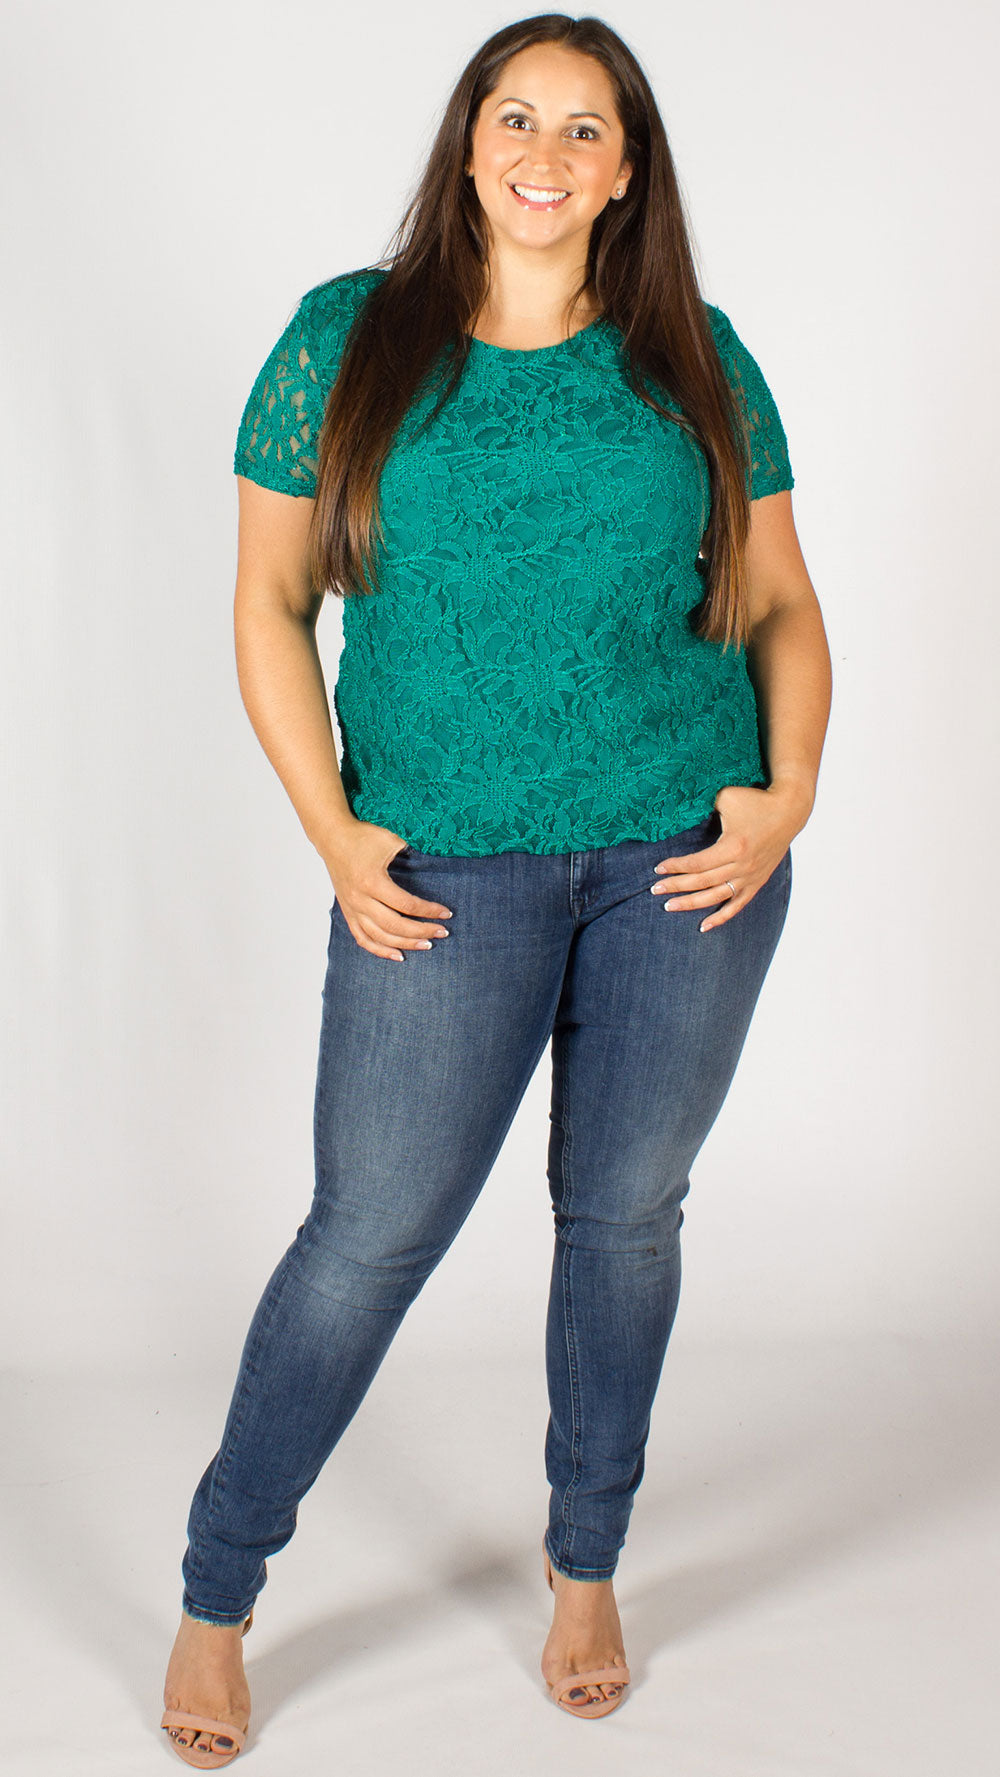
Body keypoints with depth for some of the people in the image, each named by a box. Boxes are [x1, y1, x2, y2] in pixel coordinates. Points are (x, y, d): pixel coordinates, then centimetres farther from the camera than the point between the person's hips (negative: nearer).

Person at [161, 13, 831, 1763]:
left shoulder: (696, 363, 7)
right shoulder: (347, 340, 3)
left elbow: (780, 607, 10)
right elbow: (269, 602, 2)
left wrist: (788, 790, -5)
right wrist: (333, 834, -6)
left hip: (686, 857, 2)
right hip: (450, 873, -2)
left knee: (625, 1212, 12)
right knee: (368, 1237, 0)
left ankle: (586, 1566, 34)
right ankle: (215, 1597, 20)